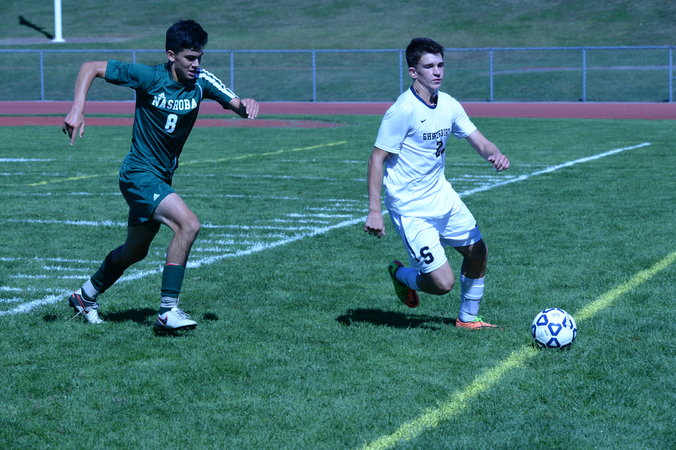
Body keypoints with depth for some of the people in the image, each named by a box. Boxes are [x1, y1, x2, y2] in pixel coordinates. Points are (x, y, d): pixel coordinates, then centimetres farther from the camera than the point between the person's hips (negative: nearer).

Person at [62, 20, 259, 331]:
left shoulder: (201, 81, -5)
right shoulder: (149, 77, -17)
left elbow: (235, 104, -10)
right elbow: (90, 68, -13)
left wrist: (245, 105, -34)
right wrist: (77, 110, -25)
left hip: (162, 177, 7)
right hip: (139, 173, -7)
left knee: (135, 251, 20)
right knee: (188, 224, -26)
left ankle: (85, 297, 42)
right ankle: (168, 310, -22)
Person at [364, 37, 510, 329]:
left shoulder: (448, 105, 1)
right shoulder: (403, 110, -20)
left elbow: (478, 141, 5)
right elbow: (377, 158, -18)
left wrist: (494, 154, -20)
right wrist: (374, 211, -22)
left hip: (442, 196, 8)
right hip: (411, 208, -8)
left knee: (478, 251, 16)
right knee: (443, 283, -10)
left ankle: (468, 318, 37)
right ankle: (401, 275, 22)